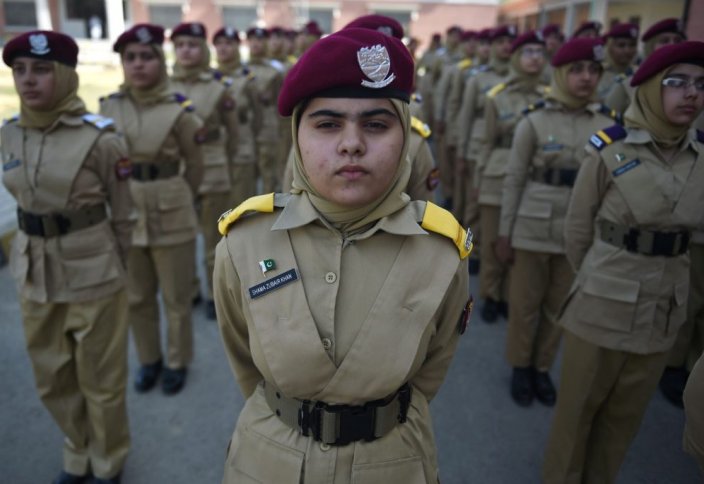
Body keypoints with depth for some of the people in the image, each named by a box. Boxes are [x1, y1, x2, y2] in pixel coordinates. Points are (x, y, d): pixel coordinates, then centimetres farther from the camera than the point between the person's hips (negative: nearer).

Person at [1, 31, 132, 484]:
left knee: (101, 379, 11)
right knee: (52, 378, 20)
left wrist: (112, 267, 4)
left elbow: (123, 215, -5)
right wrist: (38, 248, 15)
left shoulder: (100, 138, -15)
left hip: (92, 272, -5)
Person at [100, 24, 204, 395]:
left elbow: (194, 166, 2)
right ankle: (148, 360, 37)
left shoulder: (179, 110, -9)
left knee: (176, 297, 10)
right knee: (137, 298, 16)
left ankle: (177, 362, 31)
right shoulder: (108, 107, 1)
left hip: (171, 215, -3)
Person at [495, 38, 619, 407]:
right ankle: (520, 367, 30)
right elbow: (514, 180, -3)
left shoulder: (607, 123, 2)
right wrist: (504, 233, -3)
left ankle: (542, 367, 33)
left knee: (559, 305, 14)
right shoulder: (535, 120, -6)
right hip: (533, 229, -2)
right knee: (525, 304, 10)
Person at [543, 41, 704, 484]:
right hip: (603, 306, -4)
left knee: (626, 416, 20)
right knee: (578, 410, 13)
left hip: (665, 308, 4)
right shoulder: (608, 149, -14)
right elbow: (577, 230, -3)